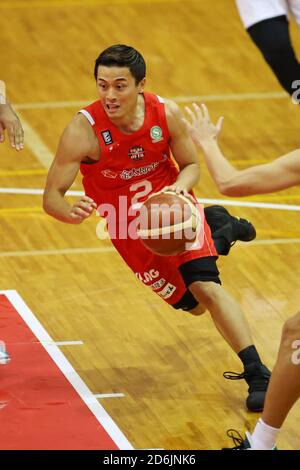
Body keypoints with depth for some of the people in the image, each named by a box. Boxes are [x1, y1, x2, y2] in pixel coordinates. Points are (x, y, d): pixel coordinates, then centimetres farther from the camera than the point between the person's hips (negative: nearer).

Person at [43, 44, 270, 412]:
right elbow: (51, 197, -25)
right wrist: (72, 213, -49)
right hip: (128, 227, 0)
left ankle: (258, 376, -8)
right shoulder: (83, 130, -29)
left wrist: (180, 188, -27)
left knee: (206, 287, -19)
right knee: (192, 304, 12)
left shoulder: (166, 114, -20)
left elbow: (191, 165, -3)